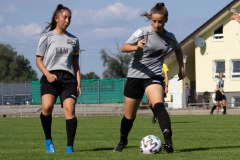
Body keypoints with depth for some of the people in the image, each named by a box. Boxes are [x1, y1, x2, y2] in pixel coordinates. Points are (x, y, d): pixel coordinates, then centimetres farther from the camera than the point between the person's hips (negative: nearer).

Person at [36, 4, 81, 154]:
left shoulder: (73, 40, 15)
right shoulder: (47, 37, 5)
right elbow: (39, 60, 5)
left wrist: (79, 81, 8)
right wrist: (47, 74, -12)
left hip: (68, 78, 3)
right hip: (51, 77, -3)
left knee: (70, 109, -16)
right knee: (47, 107, -26)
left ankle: (70, 146, -11)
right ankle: (48, 140, -6)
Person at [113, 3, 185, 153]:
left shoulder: (170, 37, 1)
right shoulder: (143, 32, -11)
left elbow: (178, 49, 24)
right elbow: (124, 47, -23)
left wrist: (181, 67, 16)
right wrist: (136, 47, -42)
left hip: (154, 76, 1)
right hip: (135, 75, -1)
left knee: (158, 105, -30)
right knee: (129, 116, 11)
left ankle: (168, 140, -42)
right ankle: (123, 140, 40)